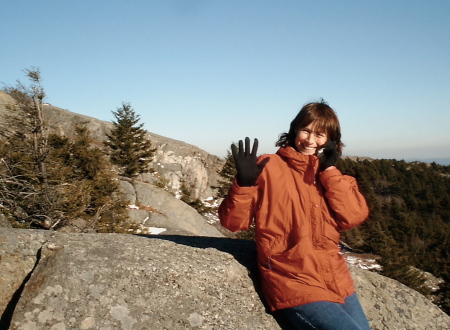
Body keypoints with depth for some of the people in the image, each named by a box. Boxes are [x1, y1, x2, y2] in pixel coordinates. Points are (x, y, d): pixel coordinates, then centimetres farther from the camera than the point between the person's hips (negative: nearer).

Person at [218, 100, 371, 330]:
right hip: (294, 284, -6)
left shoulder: (331, 175, 10)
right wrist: (244, 183, -26)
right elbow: (233, 222, -9)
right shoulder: (268, 166, -6)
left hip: (337, 282, 6)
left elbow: (354, 217, -6)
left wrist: (330, 170, -8)